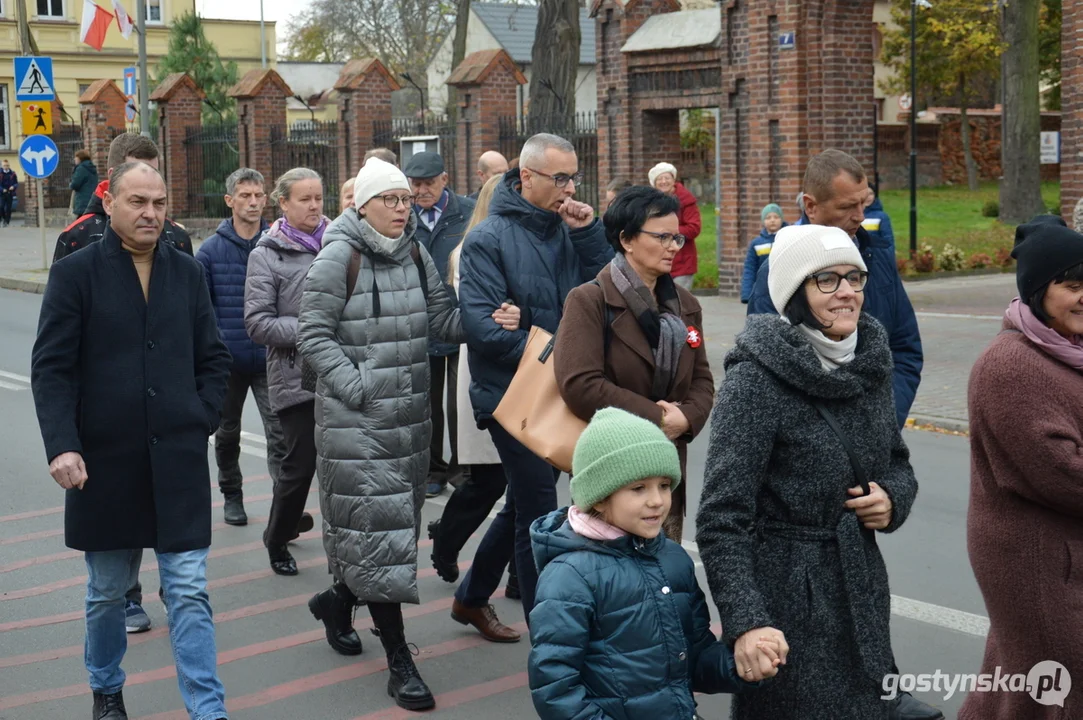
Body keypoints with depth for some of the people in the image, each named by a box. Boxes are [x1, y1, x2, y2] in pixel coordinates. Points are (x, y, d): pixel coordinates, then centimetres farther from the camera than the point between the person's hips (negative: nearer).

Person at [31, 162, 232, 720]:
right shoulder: (75, 273, -3)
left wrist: (202, 421, 1)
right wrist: (61, 445, -16)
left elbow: (213, 359, 13)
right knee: (107, 591, 14)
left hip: (178, 462, 2)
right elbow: (51, 368, -6)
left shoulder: (187, 272, 7)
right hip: (104, 462, -1)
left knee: (189, 592, 0)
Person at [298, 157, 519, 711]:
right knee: (375, 525, -6)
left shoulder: (415, 254, 9)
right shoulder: (339, 256, -9)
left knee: (399, 518, 15)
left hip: (410, 412, 7)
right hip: (356, 418, -7)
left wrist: (486, 321, -10)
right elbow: (313, 332, -10)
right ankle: (399, 660, 0)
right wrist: (355, 385, -18)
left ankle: (339, 598, 41)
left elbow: (442, 319, 8)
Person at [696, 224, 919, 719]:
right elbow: (721, 520, -20)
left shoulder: (869, 363, 4)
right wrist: (745, 622, -30)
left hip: (861, 587, 7)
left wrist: (893, 498, -4)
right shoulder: (756, 379, -16)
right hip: (786, 599, -6)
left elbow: (898, 463, 19)